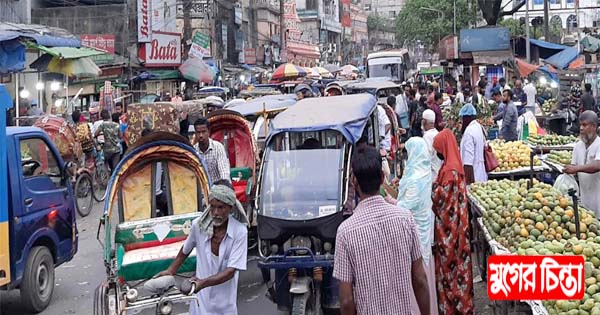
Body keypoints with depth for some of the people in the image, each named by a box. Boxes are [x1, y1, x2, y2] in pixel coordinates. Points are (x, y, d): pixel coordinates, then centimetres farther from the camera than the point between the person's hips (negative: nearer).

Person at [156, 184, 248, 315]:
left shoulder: (239, 232, -19)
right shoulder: (198, 224, -11)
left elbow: (231, 271, -20)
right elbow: (186, 249, 10)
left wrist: (204, 283, -32)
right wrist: (171, 270, 13)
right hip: (201, 297, 2)